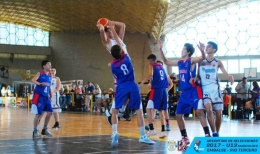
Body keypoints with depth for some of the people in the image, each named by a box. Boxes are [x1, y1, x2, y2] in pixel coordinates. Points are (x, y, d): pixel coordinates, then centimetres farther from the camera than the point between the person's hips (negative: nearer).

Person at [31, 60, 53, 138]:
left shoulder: (50, 75, 11)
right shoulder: (40, 73, -7)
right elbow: (33, 80, -24)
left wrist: (50, 95, 18)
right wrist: (40, 84, -39)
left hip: (46, 96, 7)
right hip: (39, 96, -7)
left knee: (50, 112, 4)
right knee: (38, 114, -6)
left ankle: (45, 129, 18)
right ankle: (35, 131, 4)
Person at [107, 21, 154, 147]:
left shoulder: (112, 65, -1)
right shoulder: (126, 57, 0)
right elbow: (118, 41, 11)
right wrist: (111, 27, 19)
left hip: (121, 88, -1)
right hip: (132, 86, 1)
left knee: (114, 111, 7)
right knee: (139, 111, 6)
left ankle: (114, 133, -15)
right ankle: (143, 136, 4)